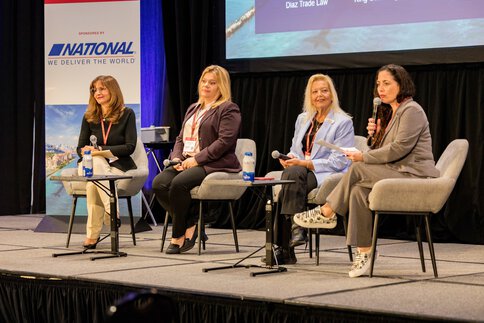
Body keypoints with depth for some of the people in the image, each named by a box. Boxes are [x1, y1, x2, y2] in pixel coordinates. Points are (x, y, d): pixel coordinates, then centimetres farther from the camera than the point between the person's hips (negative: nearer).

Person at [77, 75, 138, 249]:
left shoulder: (127, 114, 2)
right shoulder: (89, 117, 12)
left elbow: (130, 147, -7)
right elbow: (81, 147, 11)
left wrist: (100, 149, -15)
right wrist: (85, 151, -15)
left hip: (118, 165, -2)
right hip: (90, 164, 2)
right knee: (96, 163, -36)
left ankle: (92, 233, -34)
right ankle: (111, 212, -41)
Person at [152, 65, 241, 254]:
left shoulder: (228, 109, 0)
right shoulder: (193, 109, 26)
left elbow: (224, 141, -13)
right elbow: (181, 138, 24)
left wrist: (196, 159, -17)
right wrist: (176, 157, 2)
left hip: (214, 165, -7)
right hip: (186, 163, 7)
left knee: (179, 183, -33)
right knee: (159, 183, -22)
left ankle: (178, 235, -16)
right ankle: (189, 224, -11)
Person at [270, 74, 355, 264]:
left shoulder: (343, 122, 0)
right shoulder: (303, 119, 21)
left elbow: (338, 161, -7)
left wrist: (304, 163, -15)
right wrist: (289, 159, -1)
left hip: (328, 176, -5)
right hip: (299, 172, 5)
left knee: (294, 174, -34)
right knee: (291, 173, -32)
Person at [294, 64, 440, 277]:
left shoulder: (412, 110, -7)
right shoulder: (390, 112, 23)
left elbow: (400, 148, -18)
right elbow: (382, 151, 21)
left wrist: (364, 157, -15)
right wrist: (375, 135, 0)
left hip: (415, 176, -8)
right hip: (396, 174, 8)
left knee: (358, 170, -23)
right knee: (359, 191, -20)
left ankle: (325, 213, -9)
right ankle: (364, 251, -22)